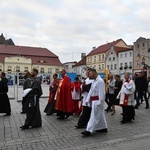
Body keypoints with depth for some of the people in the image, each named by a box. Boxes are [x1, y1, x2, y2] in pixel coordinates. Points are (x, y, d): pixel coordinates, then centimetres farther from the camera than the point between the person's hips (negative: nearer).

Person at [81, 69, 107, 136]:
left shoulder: (100, 81, -17)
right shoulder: (94, 81, 14)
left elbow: (101, 92, -20)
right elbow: (91, 91, 13)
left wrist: (100, 102, -21)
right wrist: (87, 100, 9)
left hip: (97, 100, -10)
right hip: (94, 100, 10)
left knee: (94, 116, -6)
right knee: (100, 115, 17)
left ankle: (89, 130, -3)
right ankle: (103, 128, 29)